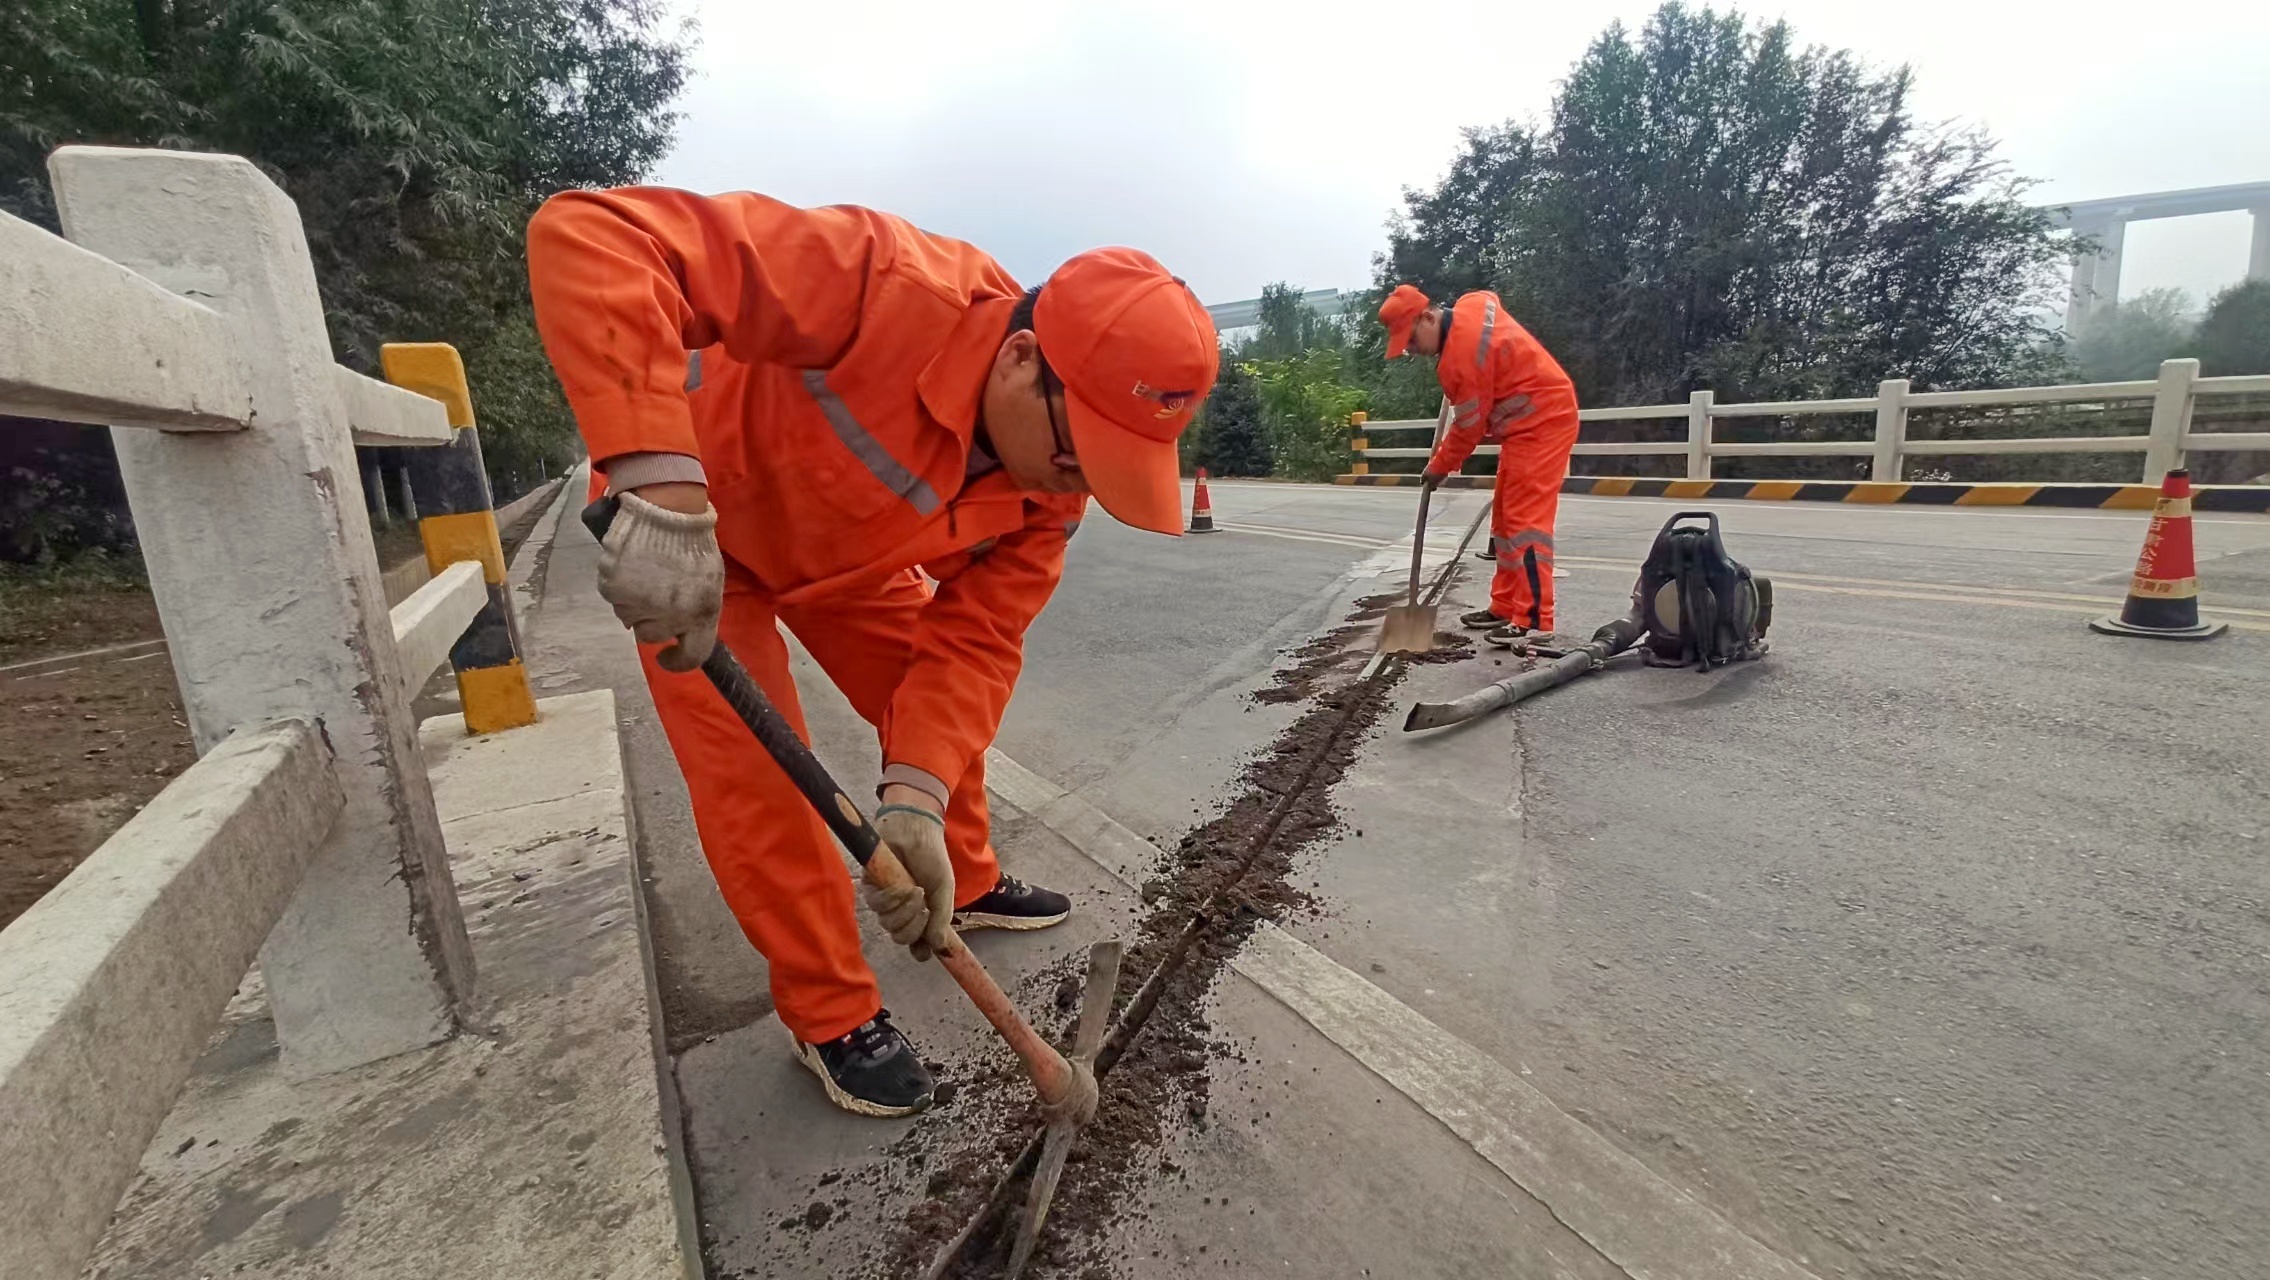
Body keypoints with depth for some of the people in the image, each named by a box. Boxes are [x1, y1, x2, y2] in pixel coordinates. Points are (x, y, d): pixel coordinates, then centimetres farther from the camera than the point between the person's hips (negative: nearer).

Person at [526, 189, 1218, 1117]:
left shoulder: (1053, 489, -20)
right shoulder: (885, 287, -39)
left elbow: (973, 641, -21)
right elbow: (587, 233, -42)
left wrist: (917, 796, -36)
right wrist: (663, 488, -52)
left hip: (850, 549, 5)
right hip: (681, 529, -5)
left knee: (939, 704, 7)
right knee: (756, 773, -9)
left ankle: (969, 883, 34)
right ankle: (831, 1015, 12)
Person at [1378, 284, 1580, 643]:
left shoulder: (1460, 356, -25)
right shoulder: (1471, 305, 2)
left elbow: (1469, 428, -16)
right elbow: (1490, 299, 29)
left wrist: (1439, 467, -1)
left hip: (1541, 422, -10)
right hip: (1532, 420, 10)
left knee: (1525, 519, -13)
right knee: (1505, 516, 11)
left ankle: (1534, 622, -13)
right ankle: (1505, 608, 17)